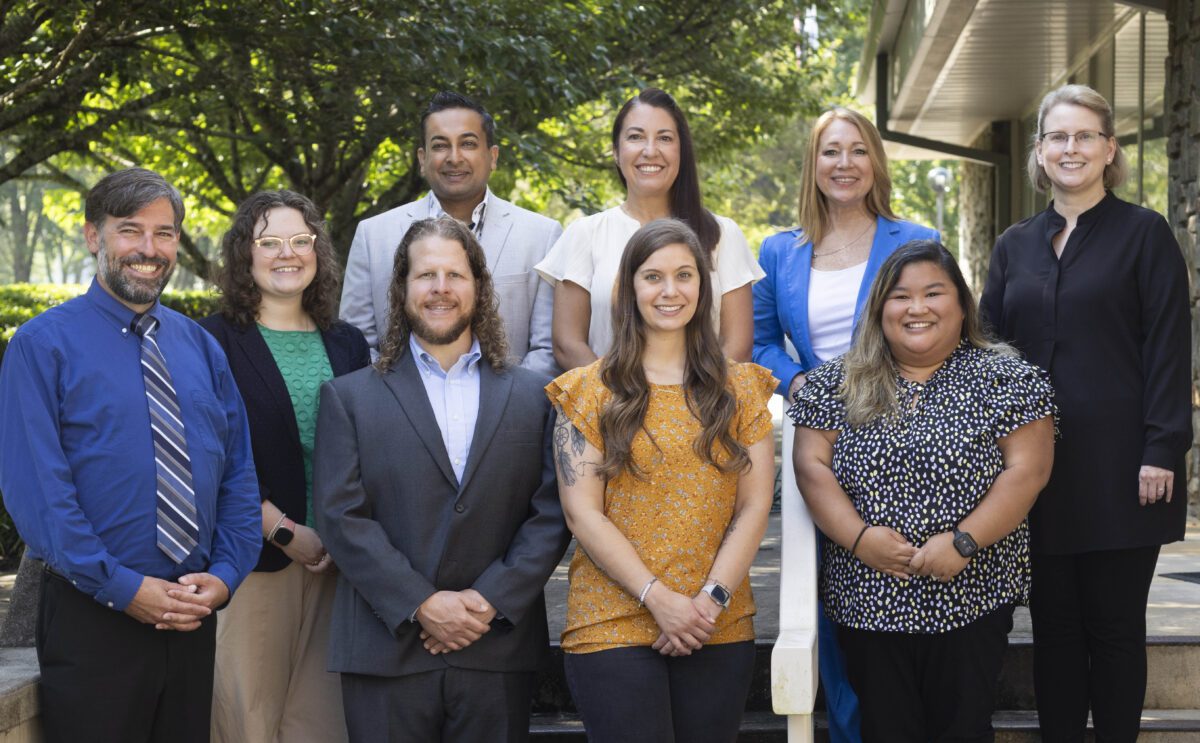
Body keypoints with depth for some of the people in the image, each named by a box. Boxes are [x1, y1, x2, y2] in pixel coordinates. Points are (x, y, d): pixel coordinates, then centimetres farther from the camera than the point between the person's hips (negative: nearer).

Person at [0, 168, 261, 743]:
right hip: (92, 618, -5)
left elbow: (239, 474, 10)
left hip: (195, 616, 5)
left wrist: (225, 576, -5)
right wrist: (124, 588, -17)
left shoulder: (202, 348, 12)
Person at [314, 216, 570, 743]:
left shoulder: (531, 396, 10)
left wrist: (491, 600, -9)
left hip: (499, 654, 1)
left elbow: (550, 514, 3)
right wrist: (420, 605, -11)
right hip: (386, 654, -1)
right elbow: (341, 517, -3)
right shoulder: (349, 397, 6)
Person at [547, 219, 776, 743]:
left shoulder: (740, 388, 9)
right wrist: (658, 597, -12)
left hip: (720, 631, 2)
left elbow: (754, 506, 4)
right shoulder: (591, 390, 2)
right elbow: (583, 513, -4)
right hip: (613, 627, -2)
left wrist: (713, 597, -9)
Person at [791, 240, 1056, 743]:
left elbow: (1027, 470, -7)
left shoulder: (1004, 380, 0)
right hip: (868, 602, 2)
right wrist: (858, 537, -13)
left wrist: (963, 541, -16)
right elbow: (811, 465, 1)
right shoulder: (837, 384, 6)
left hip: (969, 601, -1)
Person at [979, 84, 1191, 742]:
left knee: (1115, 625, 5)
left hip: (1118, 465, -4)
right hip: (1038, 465, 4)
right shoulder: (1015, 245, 12)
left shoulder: (1145, 235, 0)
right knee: (1054, 624, 9)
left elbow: (1167, 350, -6)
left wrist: (1163, 450, -13)